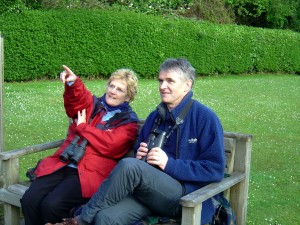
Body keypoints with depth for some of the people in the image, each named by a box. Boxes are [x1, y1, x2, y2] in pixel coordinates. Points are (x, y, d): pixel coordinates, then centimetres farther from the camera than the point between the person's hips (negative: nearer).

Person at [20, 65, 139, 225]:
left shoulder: (129, 121, 7)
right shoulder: (94, 105, 20)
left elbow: (109, 144, -11)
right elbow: (77, 102, -3)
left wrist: (83, 127, 0)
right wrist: (73, 83, -24)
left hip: (90, 173, -5)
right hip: (62, 165, 5)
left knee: (52, 205, -26)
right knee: (29, 200, -17)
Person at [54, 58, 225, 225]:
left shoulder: (205, 118, -4)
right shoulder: (155, 117, 14)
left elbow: (215, 169, -10)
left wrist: (170, 164, -16)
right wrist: (140, 154, 2)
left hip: (187, 196, -5)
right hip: (150, 189, 5)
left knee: (129, 166, -31)